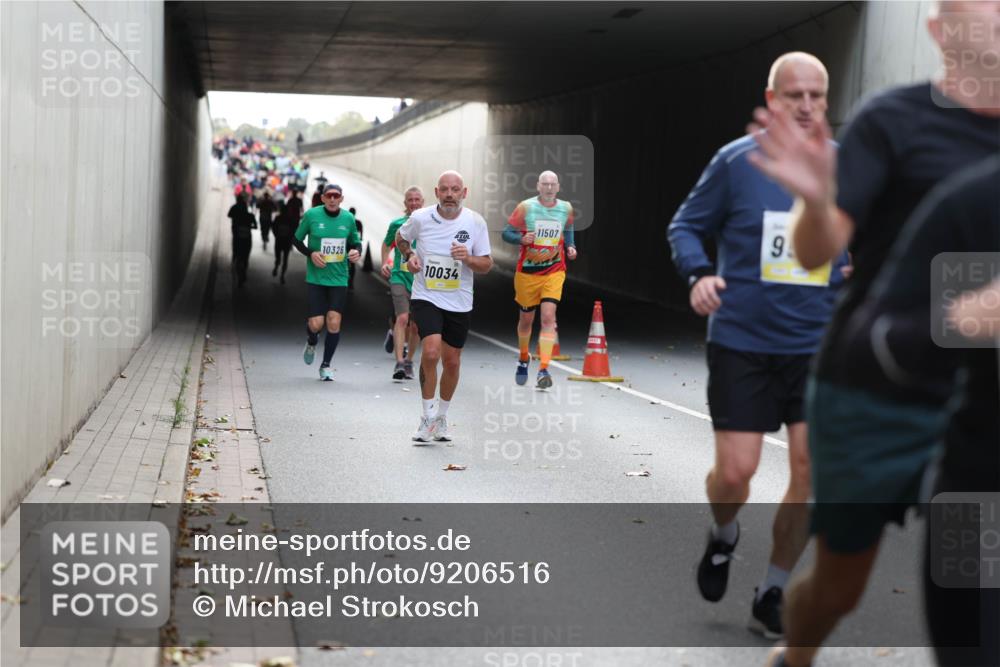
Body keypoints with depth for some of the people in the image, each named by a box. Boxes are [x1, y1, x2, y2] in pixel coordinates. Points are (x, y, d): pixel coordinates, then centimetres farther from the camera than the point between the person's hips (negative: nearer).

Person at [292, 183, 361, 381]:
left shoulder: (348, 218, 3)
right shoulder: (312, 215, -4)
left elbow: (355, 242, 16)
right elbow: (296, 239, 6)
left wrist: (356, 252, -7)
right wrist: (311, 254, -11)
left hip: (339, 278, 2)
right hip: (315, 277, -2)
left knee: (334, 322, -7)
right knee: (316, 324, -7)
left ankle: (326, 365, 11)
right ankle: (311, 343, 31)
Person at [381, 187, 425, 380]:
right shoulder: (397, 224, 2)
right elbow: (386, 245, 19)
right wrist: (385, 264, 6)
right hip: (400, 277, -1)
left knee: (416, 324, 6)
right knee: (402, 318, -18)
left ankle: (409, 361, 25)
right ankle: (399, 363, -22)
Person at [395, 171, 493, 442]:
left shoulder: (475, 222, -5)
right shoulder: (420, 218, -7)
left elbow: (486, 265, 0)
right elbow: (401, 238, 15)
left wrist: (469, 259, -21)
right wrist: (409, 255, -5)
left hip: (459, 303, 2)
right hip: (425, 298, -2)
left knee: (452, 362, 10)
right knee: (431, 352, -22)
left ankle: (442, 417, 33)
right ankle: (428, 418, -9)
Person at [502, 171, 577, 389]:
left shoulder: (566, 208, 0)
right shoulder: (526, 207, -8)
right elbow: (506, 233, -4)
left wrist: (570, 247, 2)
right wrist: (522, 239, -24)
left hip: (554, 271, 1)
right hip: (527, 271, -1)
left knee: (548, 317, -15)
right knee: (526, 318, 12)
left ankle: (543, 370, -16)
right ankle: (523, 359, 39)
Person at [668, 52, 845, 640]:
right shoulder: (736, 161, -7)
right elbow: (686, 226, 3)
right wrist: (699, 274, -16)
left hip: (819, 346, 2)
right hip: (743, 343, -2)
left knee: (812, 469, -2)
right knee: (735, 472, -5)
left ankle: (773, 596, 17)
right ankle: (724, 536, 33)